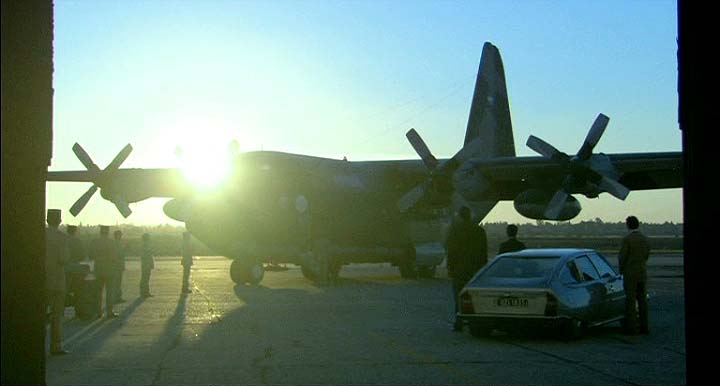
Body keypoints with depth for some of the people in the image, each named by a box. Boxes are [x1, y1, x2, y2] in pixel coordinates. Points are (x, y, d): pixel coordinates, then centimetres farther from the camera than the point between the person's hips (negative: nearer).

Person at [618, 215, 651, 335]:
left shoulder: (626, 239, -14)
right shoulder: (645, 239, 6)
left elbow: (622, 257, -12)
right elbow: (646, 255, 12)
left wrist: (621, 271, 4)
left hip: (630, 274, -6)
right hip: (643, 273, 6)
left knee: (630, 300, -2)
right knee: (642, 300, 10)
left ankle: (631, 327, -1)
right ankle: (644, 326, 12)